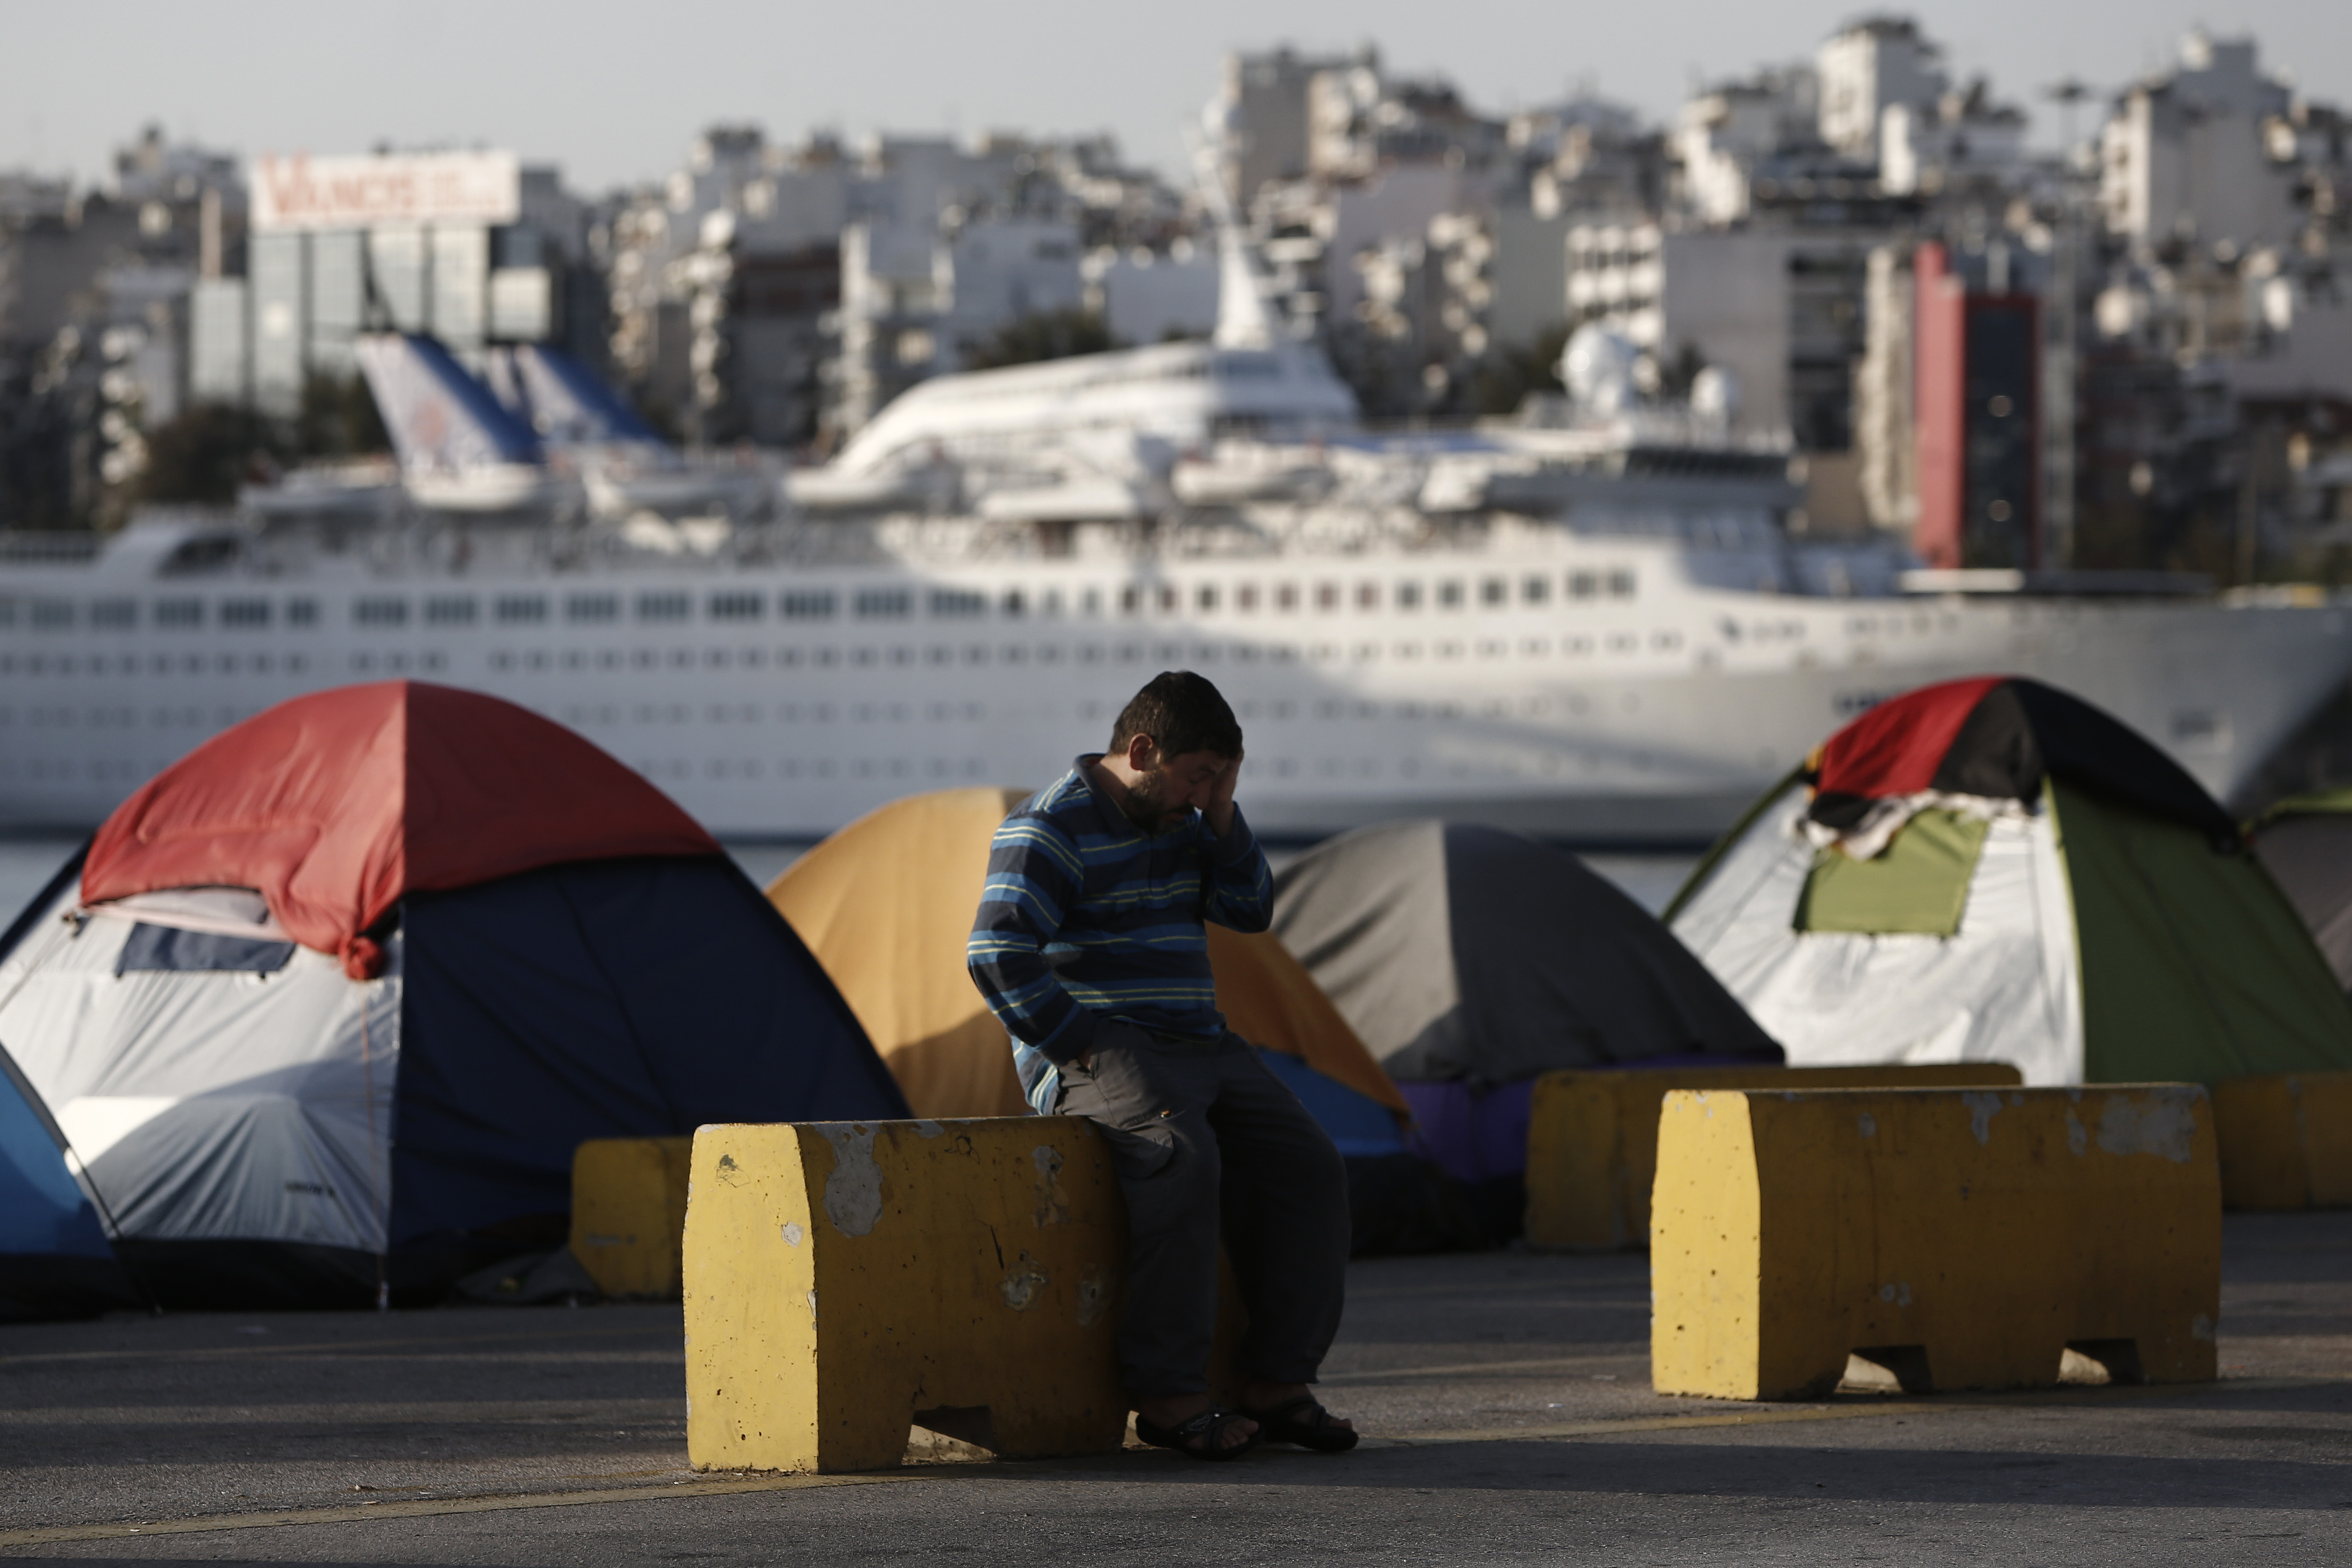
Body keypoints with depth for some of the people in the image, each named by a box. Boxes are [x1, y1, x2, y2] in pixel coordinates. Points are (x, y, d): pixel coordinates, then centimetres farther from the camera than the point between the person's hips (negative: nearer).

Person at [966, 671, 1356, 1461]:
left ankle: (1276, 1385, -7)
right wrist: (1078, 1042, -18)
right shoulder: (1053, 828, -11)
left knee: (1307, 1166, -10)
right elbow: (999, 957, -20)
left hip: (1200, 1044, 8)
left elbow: (1250, 910, 15)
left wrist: (1223, 816, 2)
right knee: (1182, 1160, -35)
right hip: (1097, 1054, -8)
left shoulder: (1181, 821, 16)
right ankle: (1167, 1396, -32)